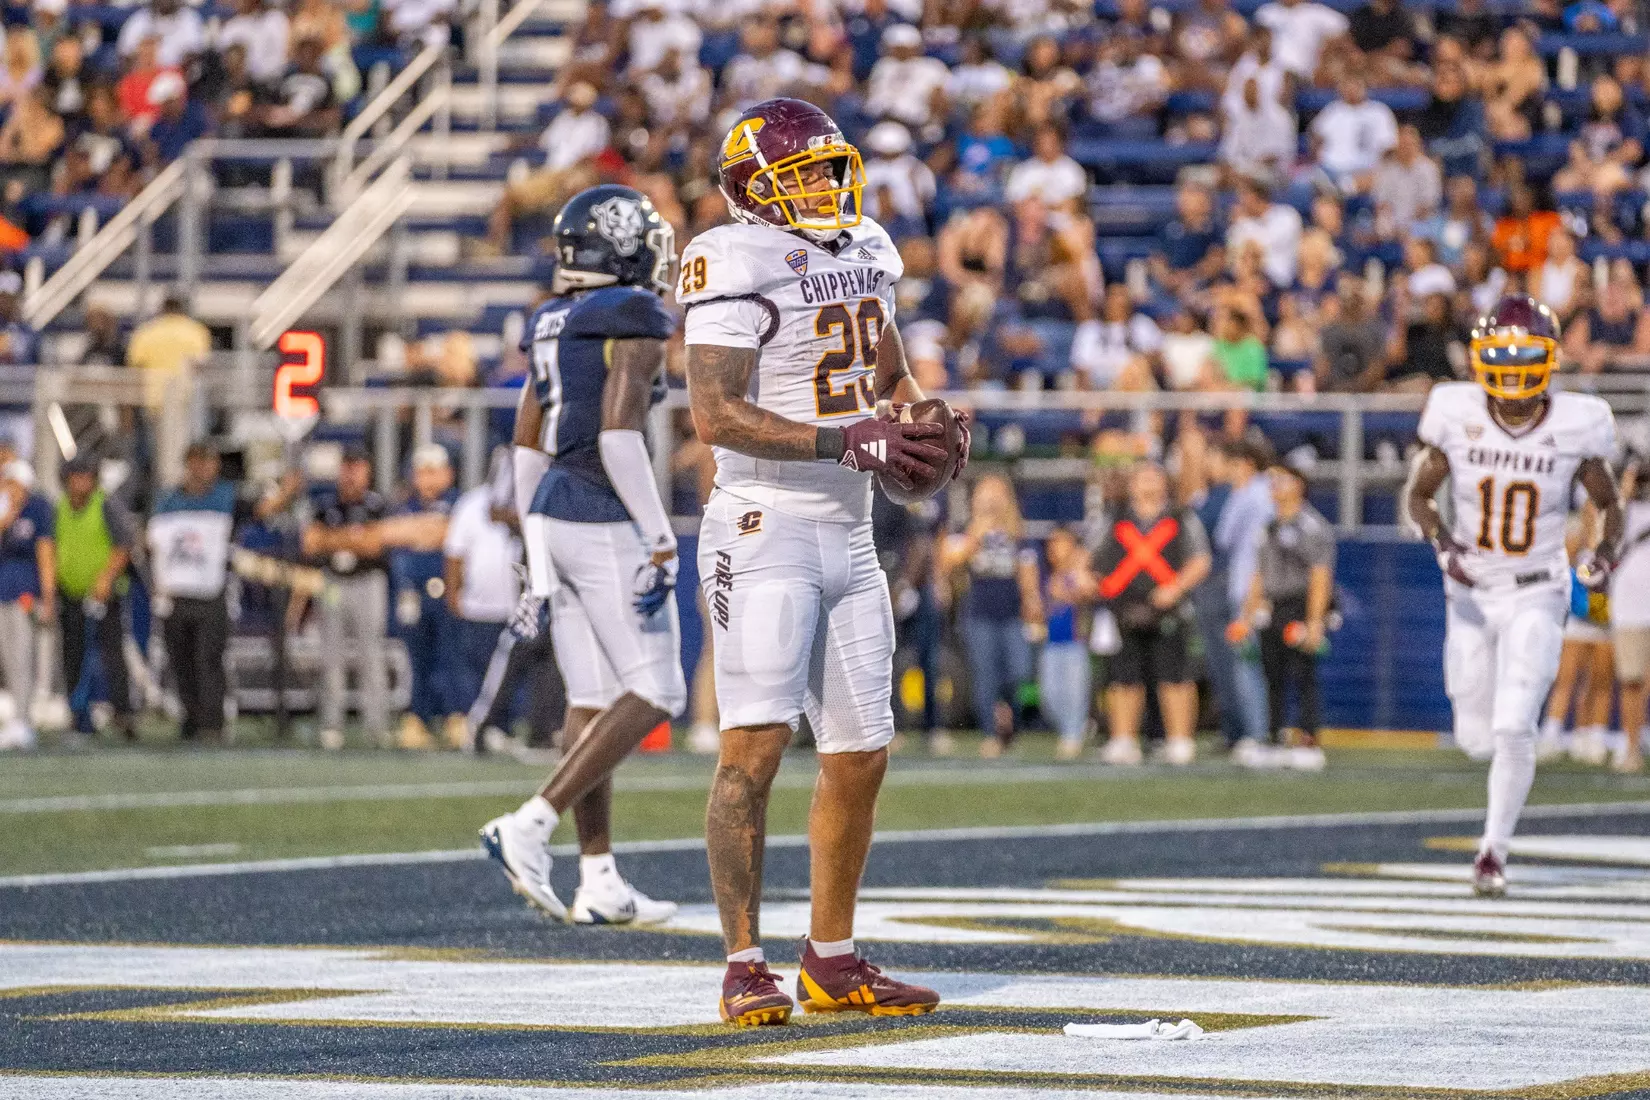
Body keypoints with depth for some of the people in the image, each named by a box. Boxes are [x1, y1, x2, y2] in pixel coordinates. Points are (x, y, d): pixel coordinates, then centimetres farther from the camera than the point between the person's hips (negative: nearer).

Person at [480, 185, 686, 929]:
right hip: (608, 528, -8)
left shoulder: (551, 328, 14)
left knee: (594, 699, 9)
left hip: (550, 520, 8)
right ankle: (530, 827, -13)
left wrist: (538, 561, 20)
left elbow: (526, 451, 15)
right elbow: (620, 437, -20)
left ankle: (598, 881, 6)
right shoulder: (635, 324, -11)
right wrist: (662, 542, -17)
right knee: (653, 695, -3)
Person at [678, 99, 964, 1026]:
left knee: (861, 756, 10)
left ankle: (833, 963, 20)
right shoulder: (739, 266, -12)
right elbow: (718, 415, -21)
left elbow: (893, 377, 26)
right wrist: (851, 443, -23)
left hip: (849, 539, 8)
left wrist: (928, 427, 4)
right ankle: (747, 969, -12)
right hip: (765, 532, -8)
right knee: (755, 746, -14)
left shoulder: (861, 255, 12)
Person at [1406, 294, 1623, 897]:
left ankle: (1494, 849, 4)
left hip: (1537, 596, -2)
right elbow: (1418, 496, 1)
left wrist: (1606, 551, -16)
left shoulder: (1575, 426, -12)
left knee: (1513, 729, -14)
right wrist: (1443, 545, -18)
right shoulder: (1457, 416, -11)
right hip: (1471, 595, 2)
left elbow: (1611, 504, 4)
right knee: (1477, 739, 7)